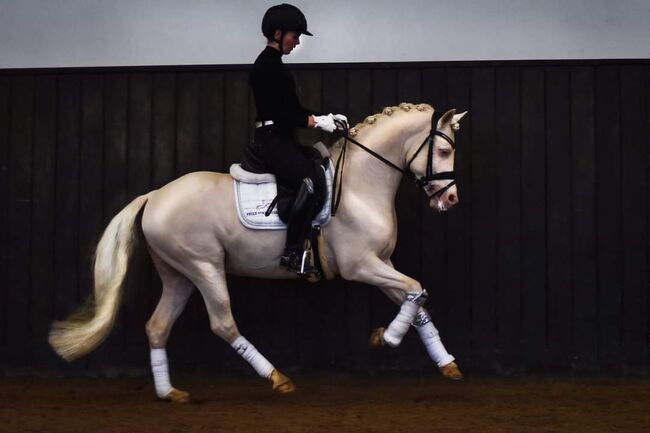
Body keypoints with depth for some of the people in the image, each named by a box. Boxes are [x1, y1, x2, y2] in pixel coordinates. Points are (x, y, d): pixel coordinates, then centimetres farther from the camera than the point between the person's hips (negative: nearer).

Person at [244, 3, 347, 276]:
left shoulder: (274, 65, 18)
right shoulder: (266, 66, -13)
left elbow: (291, 109, 21)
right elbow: (279, 113, -19)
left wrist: (325, 117, 11)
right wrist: (316, 121, -16)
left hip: (281, 140, 11)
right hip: (271, 140, -11)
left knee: (322, 174, 9)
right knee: (311, 183, -23)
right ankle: (292, 253, -24)